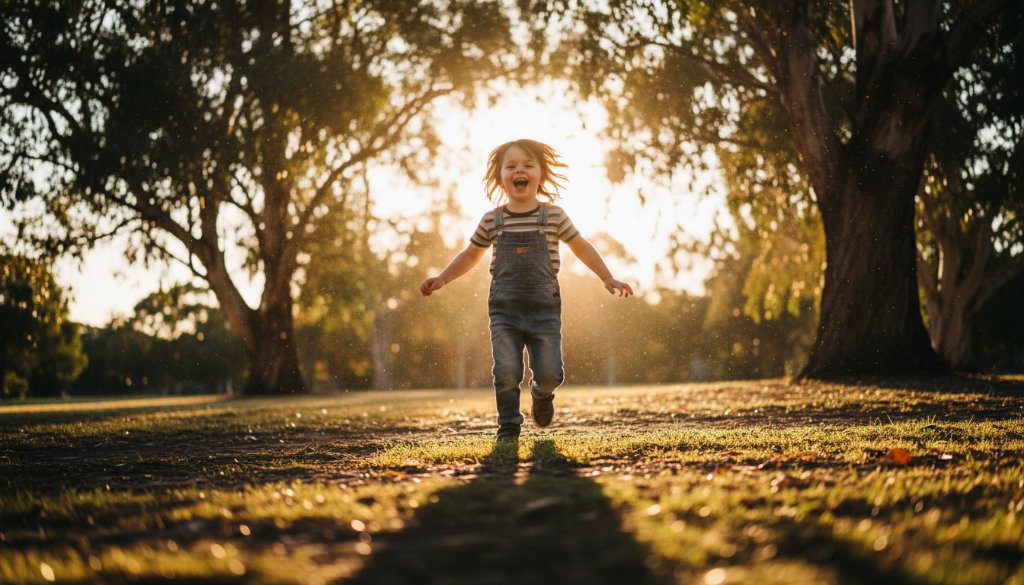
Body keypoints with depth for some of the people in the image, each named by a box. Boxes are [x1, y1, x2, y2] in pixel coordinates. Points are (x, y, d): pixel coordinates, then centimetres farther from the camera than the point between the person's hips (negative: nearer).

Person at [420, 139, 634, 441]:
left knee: (549, 373, -3)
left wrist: (608, 278, 7)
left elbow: (582, 248, 12)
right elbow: (471, 254, 18)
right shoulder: (492, 220, 2)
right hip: (504, 309, 0)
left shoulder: (554, 216, 0)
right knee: (506, 370, -9)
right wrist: (441, 279, 12)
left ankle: (541, 393, 33)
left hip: (544, 308, 0)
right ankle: (508, 426, 11)